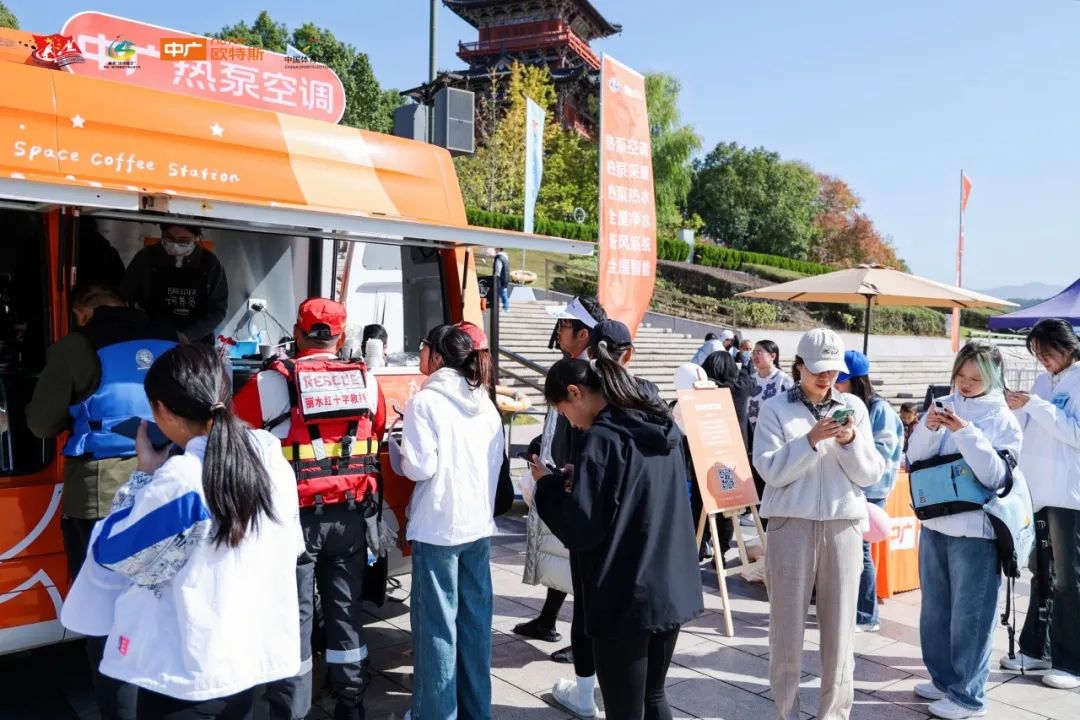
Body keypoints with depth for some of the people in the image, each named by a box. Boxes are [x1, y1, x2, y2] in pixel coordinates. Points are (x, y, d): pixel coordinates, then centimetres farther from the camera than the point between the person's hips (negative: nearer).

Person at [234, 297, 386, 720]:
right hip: (351, 515, 4)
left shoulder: (275, 381, -9)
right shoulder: (366, 380, 2)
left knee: (294, 616, 7)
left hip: (298, 516, -3)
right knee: (346, 611, 15)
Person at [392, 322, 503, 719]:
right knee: (475, 618, 13)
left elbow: (420, 467, -15)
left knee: (437, 623, 3)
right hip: (479, 524, 6)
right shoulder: (485, 402, 9)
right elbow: (497, 461, 12)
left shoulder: (425, 401, -11)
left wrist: (395, 449, 2)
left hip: (438, 526, -6)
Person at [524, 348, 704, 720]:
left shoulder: (603, 438, -18)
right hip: (673, 589, 8)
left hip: (624, 601, -8)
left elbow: (580, 531, -19)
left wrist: (549, 484, -4)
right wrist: (580, 478, 12)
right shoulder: (664, 428, 6)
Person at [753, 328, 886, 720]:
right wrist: (810, 440, -21)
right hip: (792, 522, -2)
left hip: (844, 523, 2)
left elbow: (870, 474, 4)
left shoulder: (854, 407, 7)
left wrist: (850, 442, -14)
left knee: (840, 623, 6)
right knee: (788, 621, 4)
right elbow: (771, 470, -10)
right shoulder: (775, 408, 0)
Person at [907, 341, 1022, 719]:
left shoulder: (1002, 417, -5)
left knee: (969, 615, 2)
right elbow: (914, 458, 3)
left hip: (974, 529, -5)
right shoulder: (944, 405, 6)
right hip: (934, 523, 5)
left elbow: (995, 475, -16)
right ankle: (943, 679, 33)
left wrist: (964, 431, -23)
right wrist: (928, 427, -14)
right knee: (935, 610, 17)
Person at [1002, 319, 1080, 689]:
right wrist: (1015, 407, -2)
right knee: (1041, 575, 14)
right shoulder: (1043, 382, 15)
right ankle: (1036, 649, 23)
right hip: (1037, 492, 7)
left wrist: (1036, 406, -19)